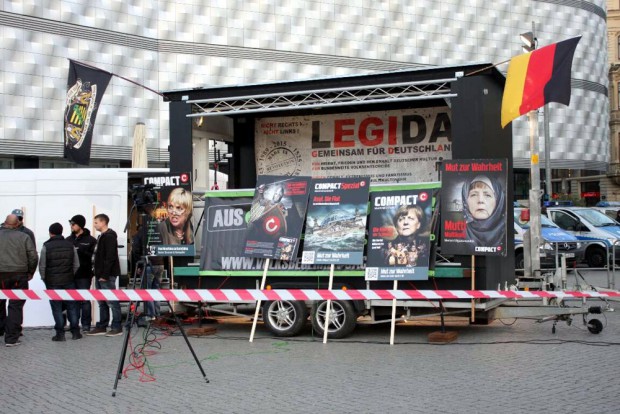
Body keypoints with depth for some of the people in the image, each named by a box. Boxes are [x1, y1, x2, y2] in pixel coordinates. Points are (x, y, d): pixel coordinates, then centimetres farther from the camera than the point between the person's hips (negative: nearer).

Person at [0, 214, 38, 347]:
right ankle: (11, 338, 1)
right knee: (16, 306, 2)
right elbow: (33, 257, -3)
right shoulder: (24, 237, -1)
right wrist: (30, 273, 10)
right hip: (19, 275, -1)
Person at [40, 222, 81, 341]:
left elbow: (42, 266, -4)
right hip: (69, 282, 2)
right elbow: (76, 265, 6)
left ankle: (60, 333, 3)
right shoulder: (70, 245, 3)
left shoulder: (46, 246, -6)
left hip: (52, 282, -2)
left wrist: (44, 278, 11)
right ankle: (75, 332, 10)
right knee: (72, 307, 9)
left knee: (56, 308, 2)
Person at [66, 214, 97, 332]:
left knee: (85, 300, -1)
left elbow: (94, 256, -9)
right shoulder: (69, 240, 15)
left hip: (84, 275, -4)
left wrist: (80, 251, -19)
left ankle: (86, 324, 6)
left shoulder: (90, 240, 0)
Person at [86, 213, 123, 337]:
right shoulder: (101, 237, 18)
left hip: (107, 275, -10)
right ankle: (101, 327, 17)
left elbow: (110, 257, -20)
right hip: (100, 275, 10)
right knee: (102, 302, 12)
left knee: (111, 301, -6)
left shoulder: (109, 237, -13)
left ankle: (117, 328, -2)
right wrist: (97, 273, 15)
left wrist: (105, 275, -22)